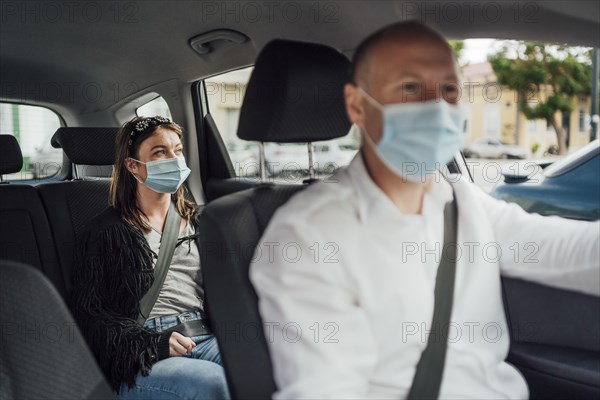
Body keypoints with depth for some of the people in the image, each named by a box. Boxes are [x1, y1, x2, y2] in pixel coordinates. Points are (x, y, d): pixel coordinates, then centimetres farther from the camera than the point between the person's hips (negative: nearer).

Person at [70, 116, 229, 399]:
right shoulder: (106, 232, 7)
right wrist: (152, 342, -12)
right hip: (139, 360, -4)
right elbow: (87, 313, 1)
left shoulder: (197, 221, 21)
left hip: (203, 339, 4)